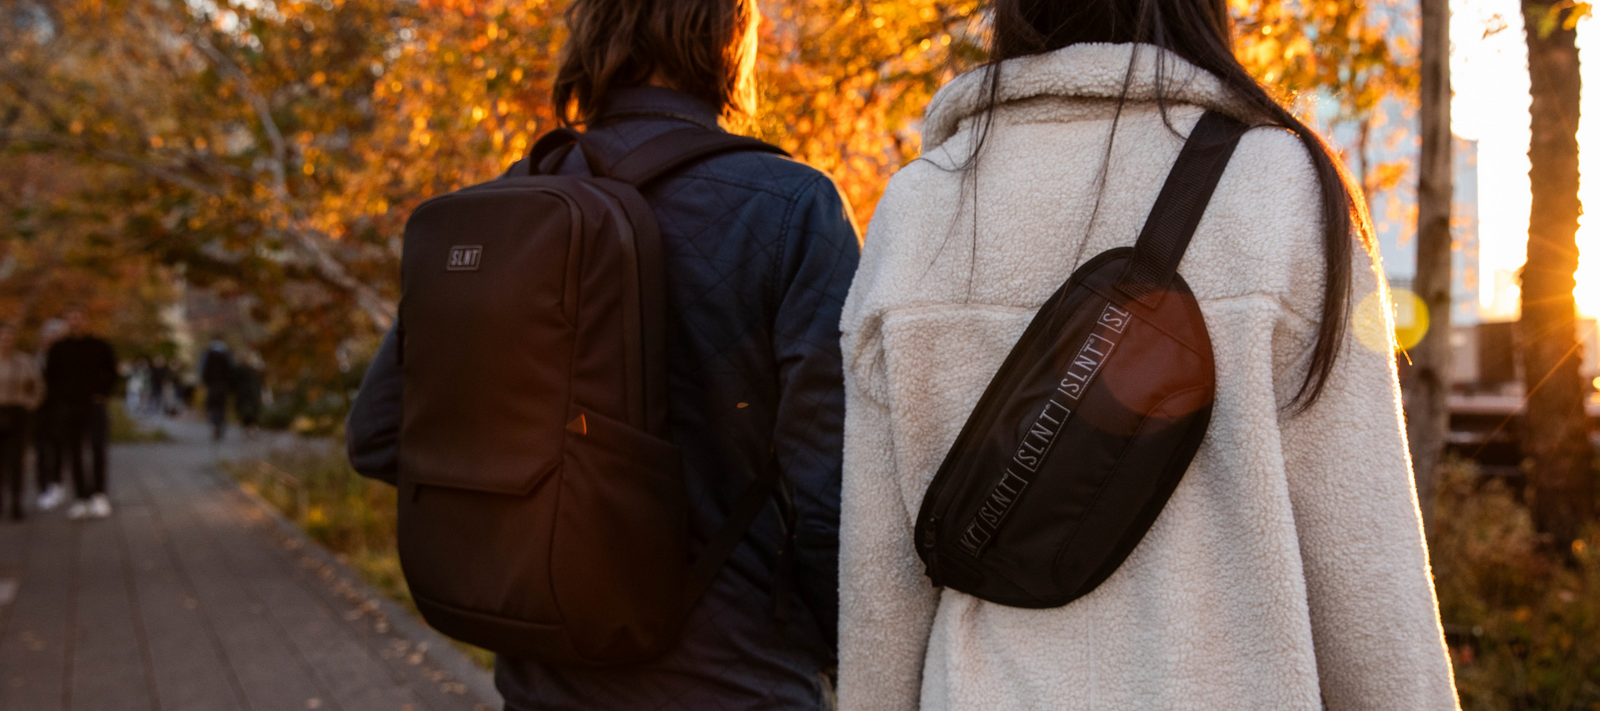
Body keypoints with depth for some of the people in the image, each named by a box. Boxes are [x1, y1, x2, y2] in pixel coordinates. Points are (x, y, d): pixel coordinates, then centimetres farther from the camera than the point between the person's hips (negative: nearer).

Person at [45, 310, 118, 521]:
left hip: (93, 405, -2)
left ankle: (99, 494, -14)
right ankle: (81, 499, 11)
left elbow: (112, 372, 12)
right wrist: (59, 396, 4)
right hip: (67, 407, 2)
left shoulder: (99, 346, 4)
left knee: (97, 447, -20)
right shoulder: (58, 349, 6)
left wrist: (102, 393, 2)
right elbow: (49, 376, 14)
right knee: (74, 454, 5)